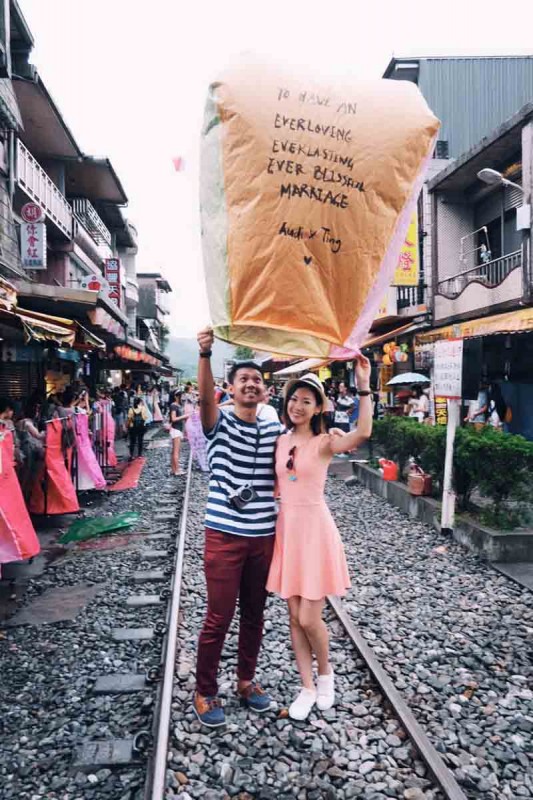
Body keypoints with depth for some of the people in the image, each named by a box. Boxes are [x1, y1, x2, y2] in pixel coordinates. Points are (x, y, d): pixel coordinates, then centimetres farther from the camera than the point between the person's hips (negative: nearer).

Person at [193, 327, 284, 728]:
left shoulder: (276, 430, 6)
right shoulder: (219, 423, -6)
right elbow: (205, 397, -28)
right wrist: (205, 354, -45)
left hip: (264, 536, 4)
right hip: (224, 535, -4)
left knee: (255, 614, 17)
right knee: (219, 618, 4)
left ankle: (246, 680, 37)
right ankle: (205, 691, 24)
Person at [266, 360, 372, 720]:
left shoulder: (325, 442, -9)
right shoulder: (282, 440, 7)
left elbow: (364, 433, -29)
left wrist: (364, 386, -32)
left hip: (315, 529, -5)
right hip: (286, 528, 5)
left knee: (310, 619, -1)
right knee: (295, 617, 11)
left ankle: (326, 672, 30)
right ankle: (308, 687, 28)